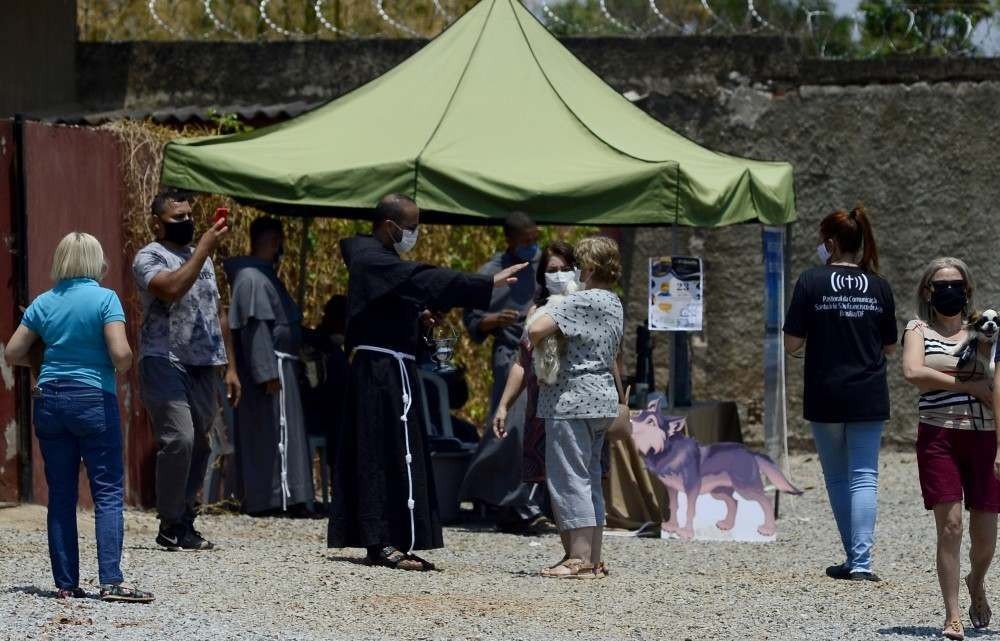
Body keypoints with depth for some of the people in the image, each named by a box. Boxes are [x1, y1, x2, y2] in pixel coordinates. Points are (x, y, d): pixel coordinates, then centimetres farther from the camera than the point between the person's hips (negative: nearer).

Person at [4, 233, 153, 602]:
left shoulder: (43, 304, 5)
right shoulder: (104, 299, -7)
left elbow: (12, 354, 7)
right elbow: (121, 353, -17)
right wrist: (123, 367, 4)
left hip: (49, 402, 4)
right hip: (94, 401, -4)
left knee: (60, 495, 8)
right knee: (108, 492, -3)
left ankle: (66, 583, 8)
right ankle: (111, 581, -13)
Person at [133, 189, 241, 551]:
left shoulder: (202, 259, 20)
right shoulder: (149, 257, -3)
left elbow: (217, 314, 23)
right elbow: (172, 288, -24)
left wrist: (229, 367, 18)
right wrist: (204, 246, -19)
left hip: (204, 367, 7)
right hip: (165, 362, -7)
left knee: (199, 445, 5)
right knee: (178, 439, -18)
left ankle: (185, 523, 11)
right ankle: (171, 527, -10)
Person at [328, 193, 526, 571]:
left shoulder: (373, 259, 16)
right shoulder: (374, 261, -15)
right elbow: (428, 281, -26)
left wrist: (415, 315, 4)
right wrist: (489, 284, -30)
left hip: (372, 370, 10)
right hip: (386, 371, -10)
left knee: (370, 455, 10)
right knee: (394, 454, -10)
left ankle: (377, 541, 13)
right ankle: (388, 544, -11)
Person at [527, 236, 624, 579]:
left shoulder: (579, 302, -15)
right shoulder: (615, 304, 12)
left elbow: (536, 330, -25)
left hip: (571, 400, -9)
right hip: (603, 398, 9)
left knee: (570, 477, -6)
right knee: (590, 478, 12)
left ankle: (579, 559, -9)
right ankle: (593, 559, 13)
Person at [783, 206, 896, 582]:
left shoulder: (811, 282, -8)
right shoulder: (879, 287, 1)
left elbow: (792, 345, -7)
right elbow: (889, 347, 8)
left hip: (825, 398, -1)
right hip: (869, 398, 1)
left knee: (837, 478, 12)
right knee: (864, 477, 1)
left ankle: (854, 560, 15)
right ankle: (861, 562, -10)